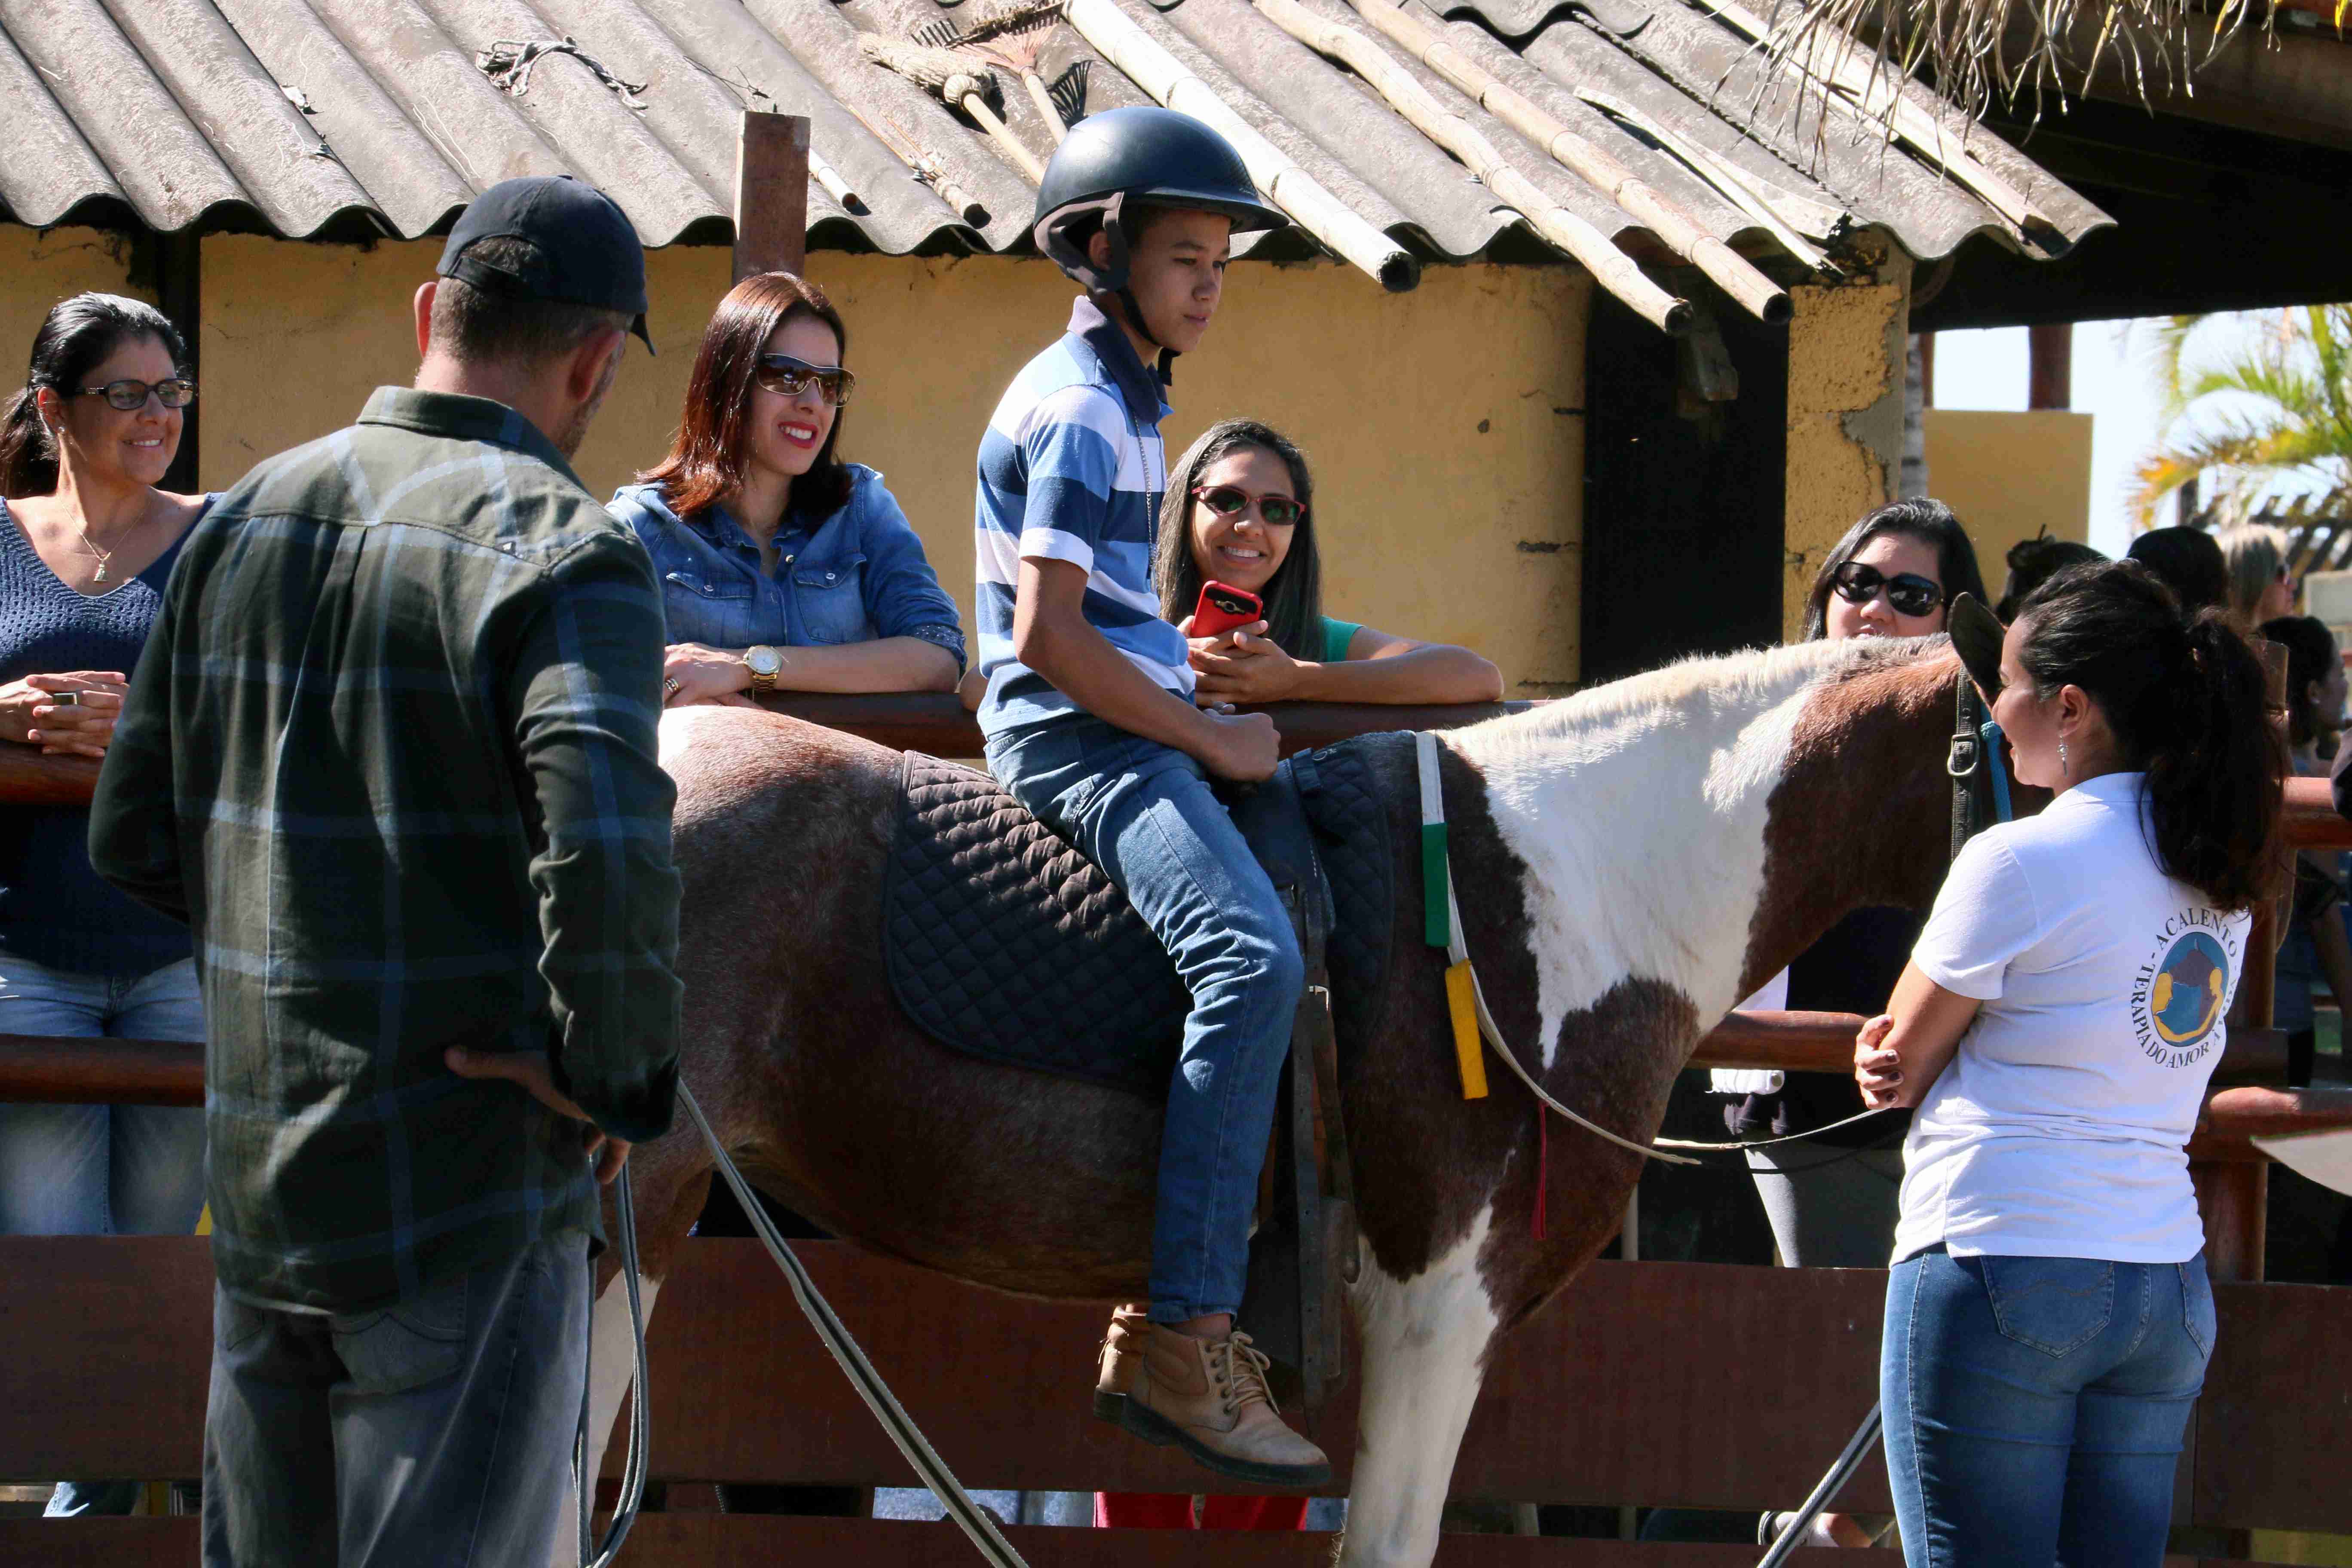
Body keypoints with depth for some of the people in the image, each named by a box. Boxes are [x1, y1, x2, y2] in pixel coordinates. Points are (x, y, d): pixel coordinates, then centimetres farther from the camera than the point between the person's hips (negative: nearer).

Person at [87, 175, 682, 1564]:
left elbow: (134, 836, 12)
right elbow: (605, 851, -28)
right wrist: (614, 1073, -14)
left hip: (258, 1184, 6)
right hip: (468, 1190, -6)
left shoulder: (247, 520, 8)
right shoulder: (560, 549, -13)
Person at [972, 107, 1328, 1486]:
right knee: (1253, 956, -29)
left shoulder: (1123, 399, 20)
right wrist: (1209, 739, -14)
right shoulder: (1078, 411, -12)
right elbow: (1051, 635, -20)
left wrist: (1210, 711, 15)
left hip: (1125, 729, 11)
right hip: (1075, 736, -11)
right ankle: (1181, 1338, -33)